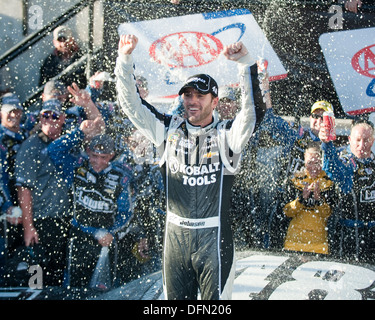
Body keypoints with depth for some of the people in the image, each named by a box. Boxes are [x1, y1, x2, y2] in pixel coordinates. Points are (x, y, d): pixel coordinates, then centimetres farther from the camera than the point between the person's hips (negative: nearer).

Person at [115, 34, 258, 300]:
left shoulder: (227, 135, -1)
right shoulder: (169, 130, 8)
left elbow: (254, 108, -16)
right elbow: (132, 104, 6)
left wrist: (246, 62, -26)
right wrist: (125, 60, -5)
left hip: (215, 238, -3)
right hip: (175, 236, 3)